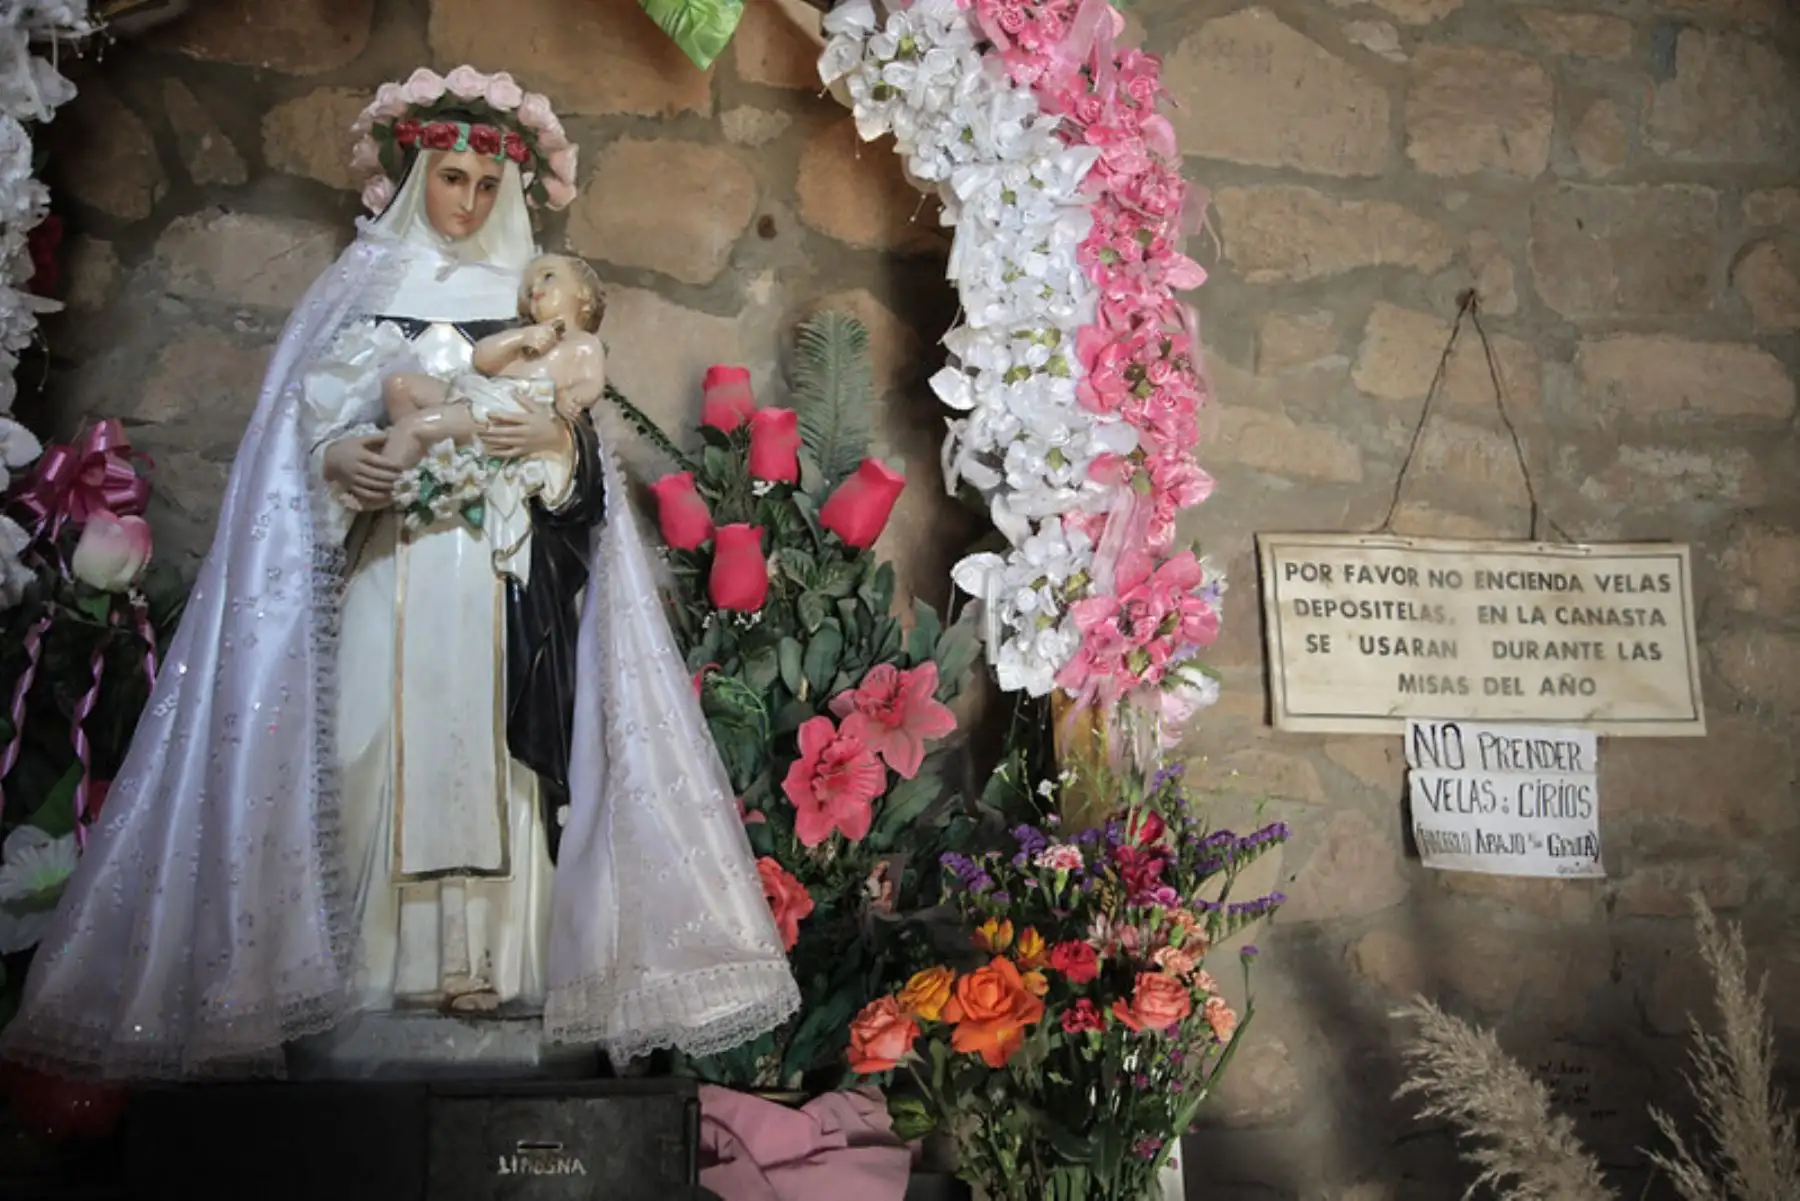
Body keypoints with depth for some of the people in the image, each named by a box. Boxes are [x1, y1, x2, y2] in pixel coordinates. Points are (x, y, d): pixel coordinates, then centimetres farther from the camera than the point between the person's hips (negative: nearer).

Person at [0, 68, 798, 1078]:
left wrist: (559, 436, -10)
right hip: (385, 557, -1)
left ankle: (481, 959, -3)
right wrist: (337, 459, -14)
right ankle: (376, 960, -4)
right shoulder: (365, 286, 13)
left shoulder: (529, 296, 16)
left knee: (487, 746, -6)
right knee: (378, 741, -9)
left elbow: (582, 440, 12)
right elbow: (308, 418, 7)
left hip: (499, 568, 1)